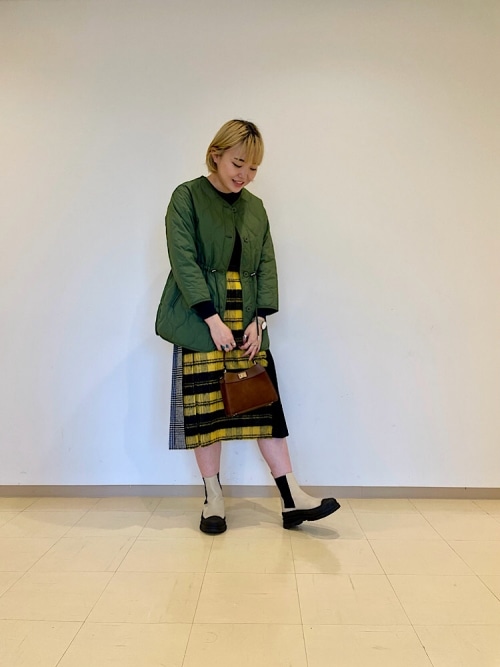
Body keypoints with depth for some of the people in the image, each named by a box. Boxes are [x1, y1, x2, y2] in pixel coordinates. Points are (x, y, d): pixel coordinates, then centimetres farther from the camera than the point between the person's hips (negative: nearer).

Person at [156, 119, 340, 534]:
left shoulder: (255, 207, 13)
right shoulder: (187, 197, -2)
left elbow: (267, 265, 8)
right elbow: (184, 261, -11)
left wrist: (258, 320, -5)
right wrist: (213, 320, -17)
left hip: (247, 321, 4)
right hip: (202, 321, -4)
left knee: (264, 403, 3)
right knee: (205, 406, 1)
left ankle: (292, 499, 8)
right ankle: (214, 499, 16)